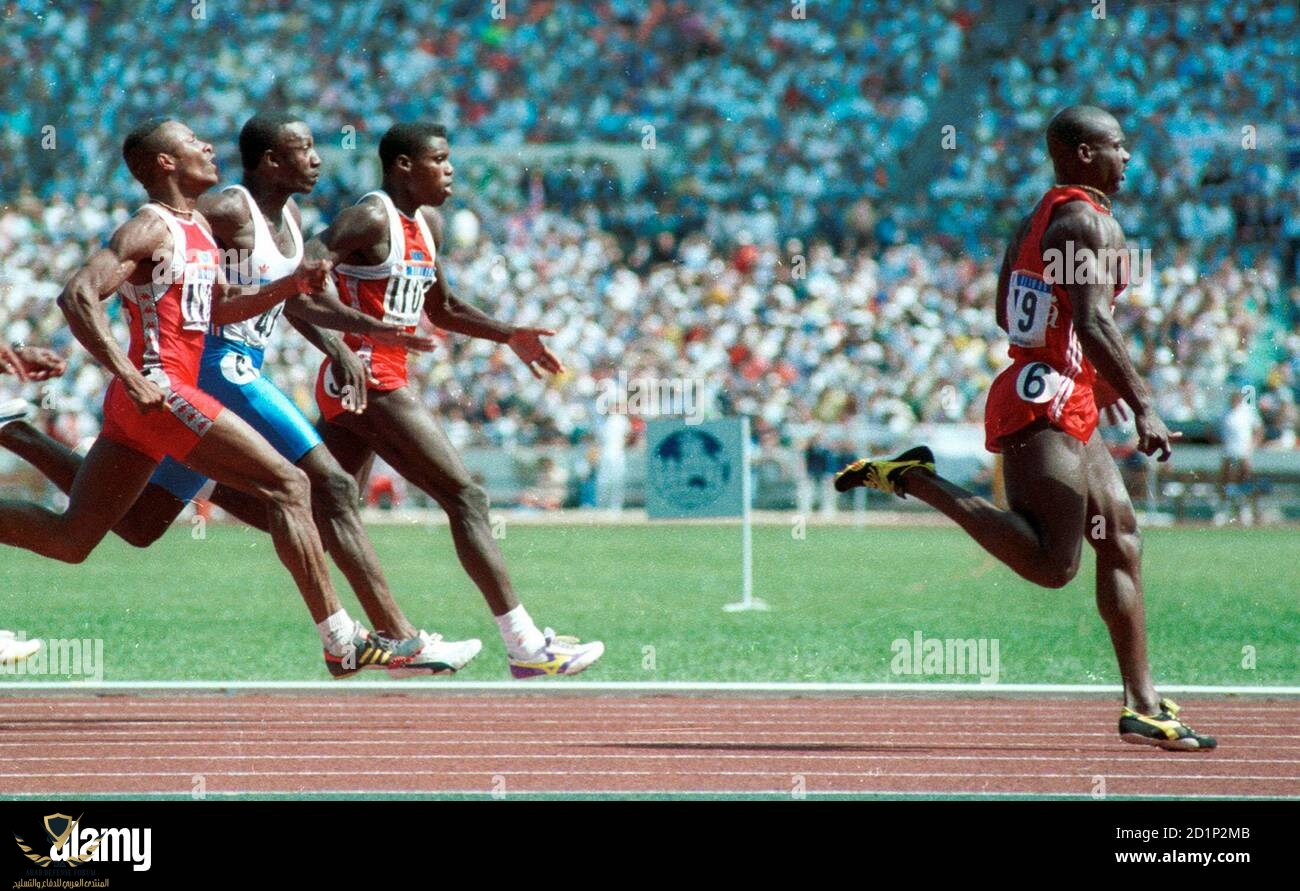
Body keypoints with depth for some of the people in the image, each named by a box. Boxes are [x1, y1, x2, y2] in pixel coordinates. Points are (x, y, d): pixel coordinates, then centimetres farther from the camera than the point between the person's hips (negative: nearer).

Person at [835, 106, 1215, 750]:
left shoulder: (1041, 216, 17)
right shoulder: (1091, 223, -12)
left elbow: (1007, 314, 24)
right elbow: (1092, 322, -23)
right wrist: (1143, 405, -24)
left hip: (1067, 412, 11)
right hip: (1046, 408, -11)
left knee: (1122, 544, 9)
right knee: (1052, 566, -16)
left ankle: (1143, 707, 7)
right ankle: (916, 480, -12)